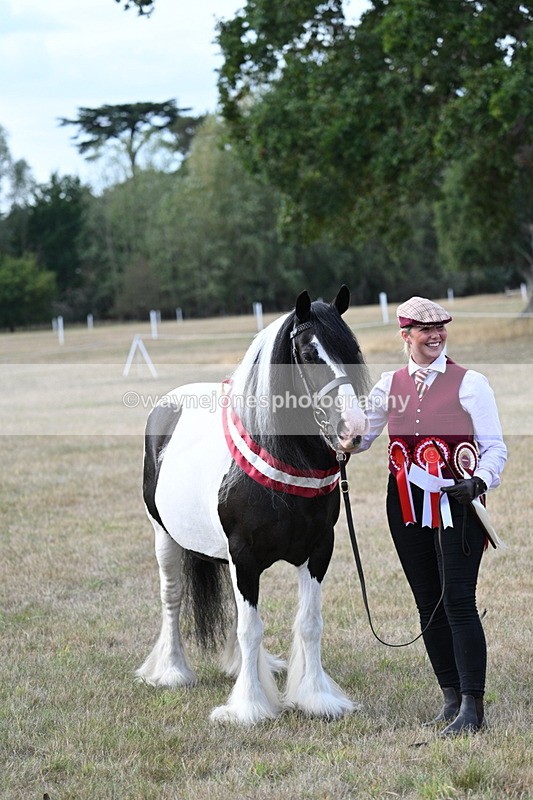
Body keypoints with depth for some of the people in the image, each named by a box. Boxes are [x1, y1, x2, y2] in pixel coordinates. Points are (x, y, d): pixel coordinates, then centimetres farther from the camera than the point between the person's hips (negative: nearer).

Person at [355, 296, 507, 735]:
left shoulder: (469, 383, -3)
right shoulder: (390, 385, 9)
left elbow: (495, 448, -4)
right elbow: (359, 437, 14)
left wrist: (478, 482, -23)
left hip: (456, 505, -5)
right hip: (408, 508, 5)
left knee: (459, 602, -11)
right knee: (429, 605, 9)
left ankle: (472, 707, -8)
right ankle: (452, 697, 19)